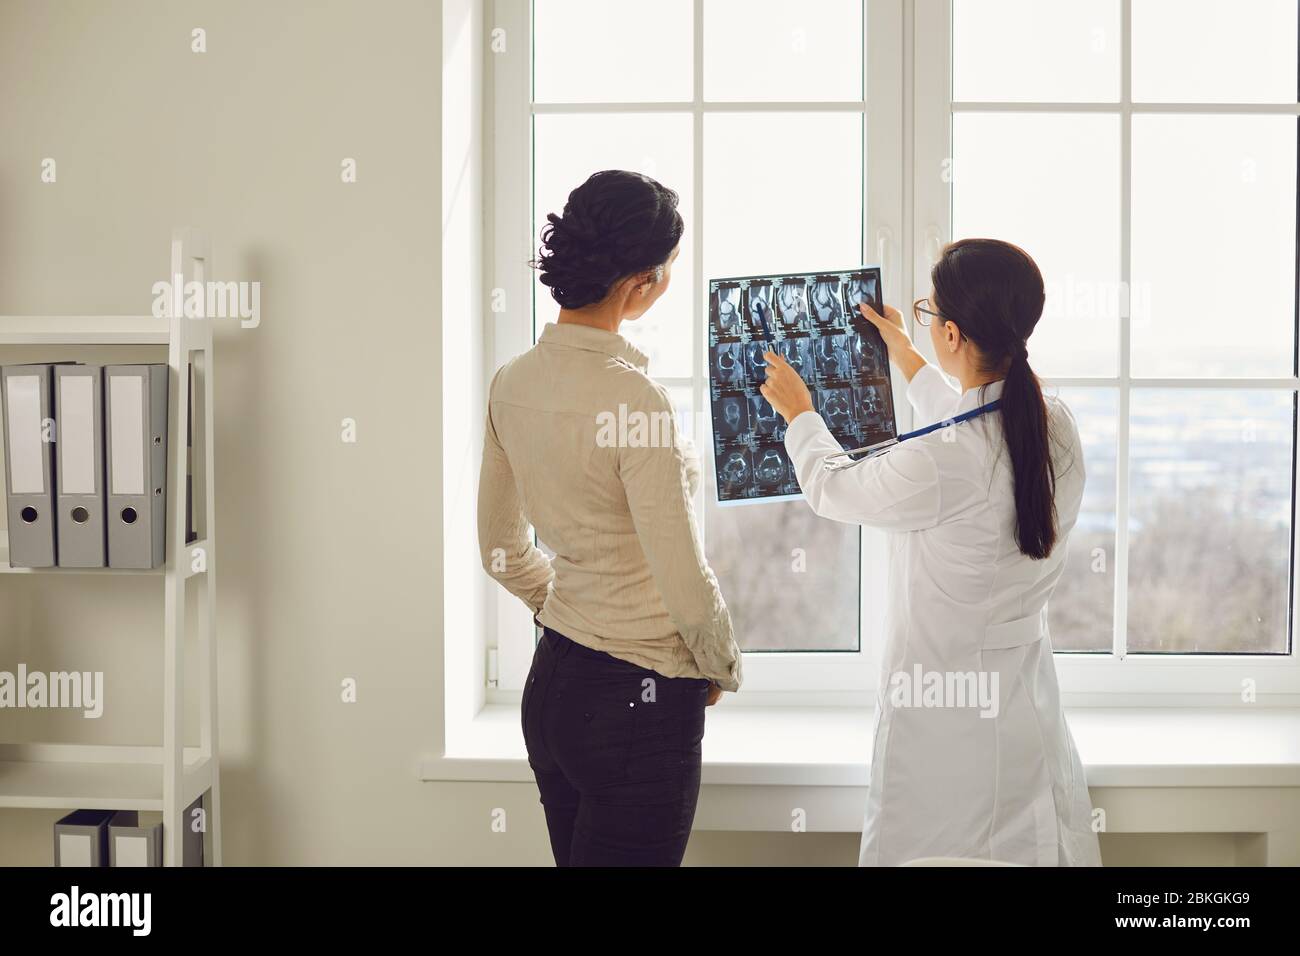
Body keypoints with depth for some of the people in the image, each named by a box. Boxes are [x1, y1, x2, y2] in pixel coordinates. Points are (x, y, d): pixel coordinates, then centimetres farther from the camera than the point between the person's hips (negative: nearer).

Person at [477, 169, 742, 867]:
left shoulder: (513, 383, 1)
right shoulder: (633, 397, -22)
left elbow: (501, 551, 12)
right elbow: (685, 582, -19)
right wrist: (723, 670, -1)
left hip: (549, 686, 8)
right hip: (637, 702, -8)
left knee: (576, 853, 18)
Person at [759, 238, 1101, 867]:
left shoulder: (935, 466, -28)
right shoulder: (1057, 430, -6)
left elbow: (830, 489, -7)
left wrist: (797, 413, 13)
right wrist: (904, 356, 31)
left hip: (944, 721, -6)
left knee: (920, 854, 11)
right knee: (1038, 845, 19)